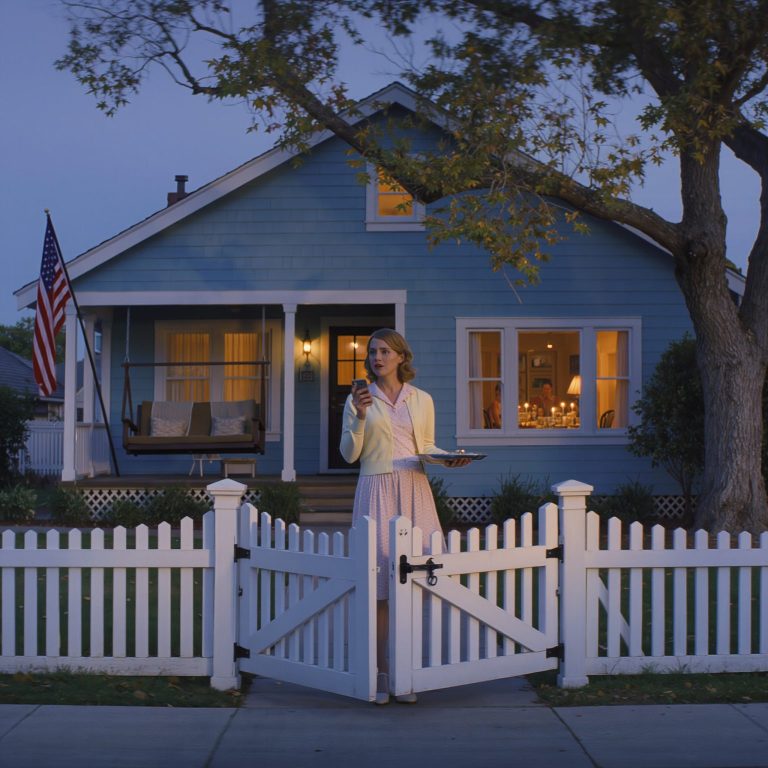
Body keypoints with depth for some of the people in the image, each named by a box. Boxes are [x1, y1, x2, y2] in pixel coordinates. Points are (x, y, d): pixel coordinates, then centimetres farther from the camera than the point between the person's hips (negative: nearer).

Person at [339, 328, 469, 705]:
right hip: (376, 492, -1)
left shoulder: (422, 400, 12)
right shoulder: (359, 399, 7)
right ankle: (381, 671, 3)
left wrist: (447, 458, -1)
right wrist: (360, 417, -9)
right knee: (378, 584, -4)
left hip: (414, 491, 2)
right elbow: (349, 454, 4)